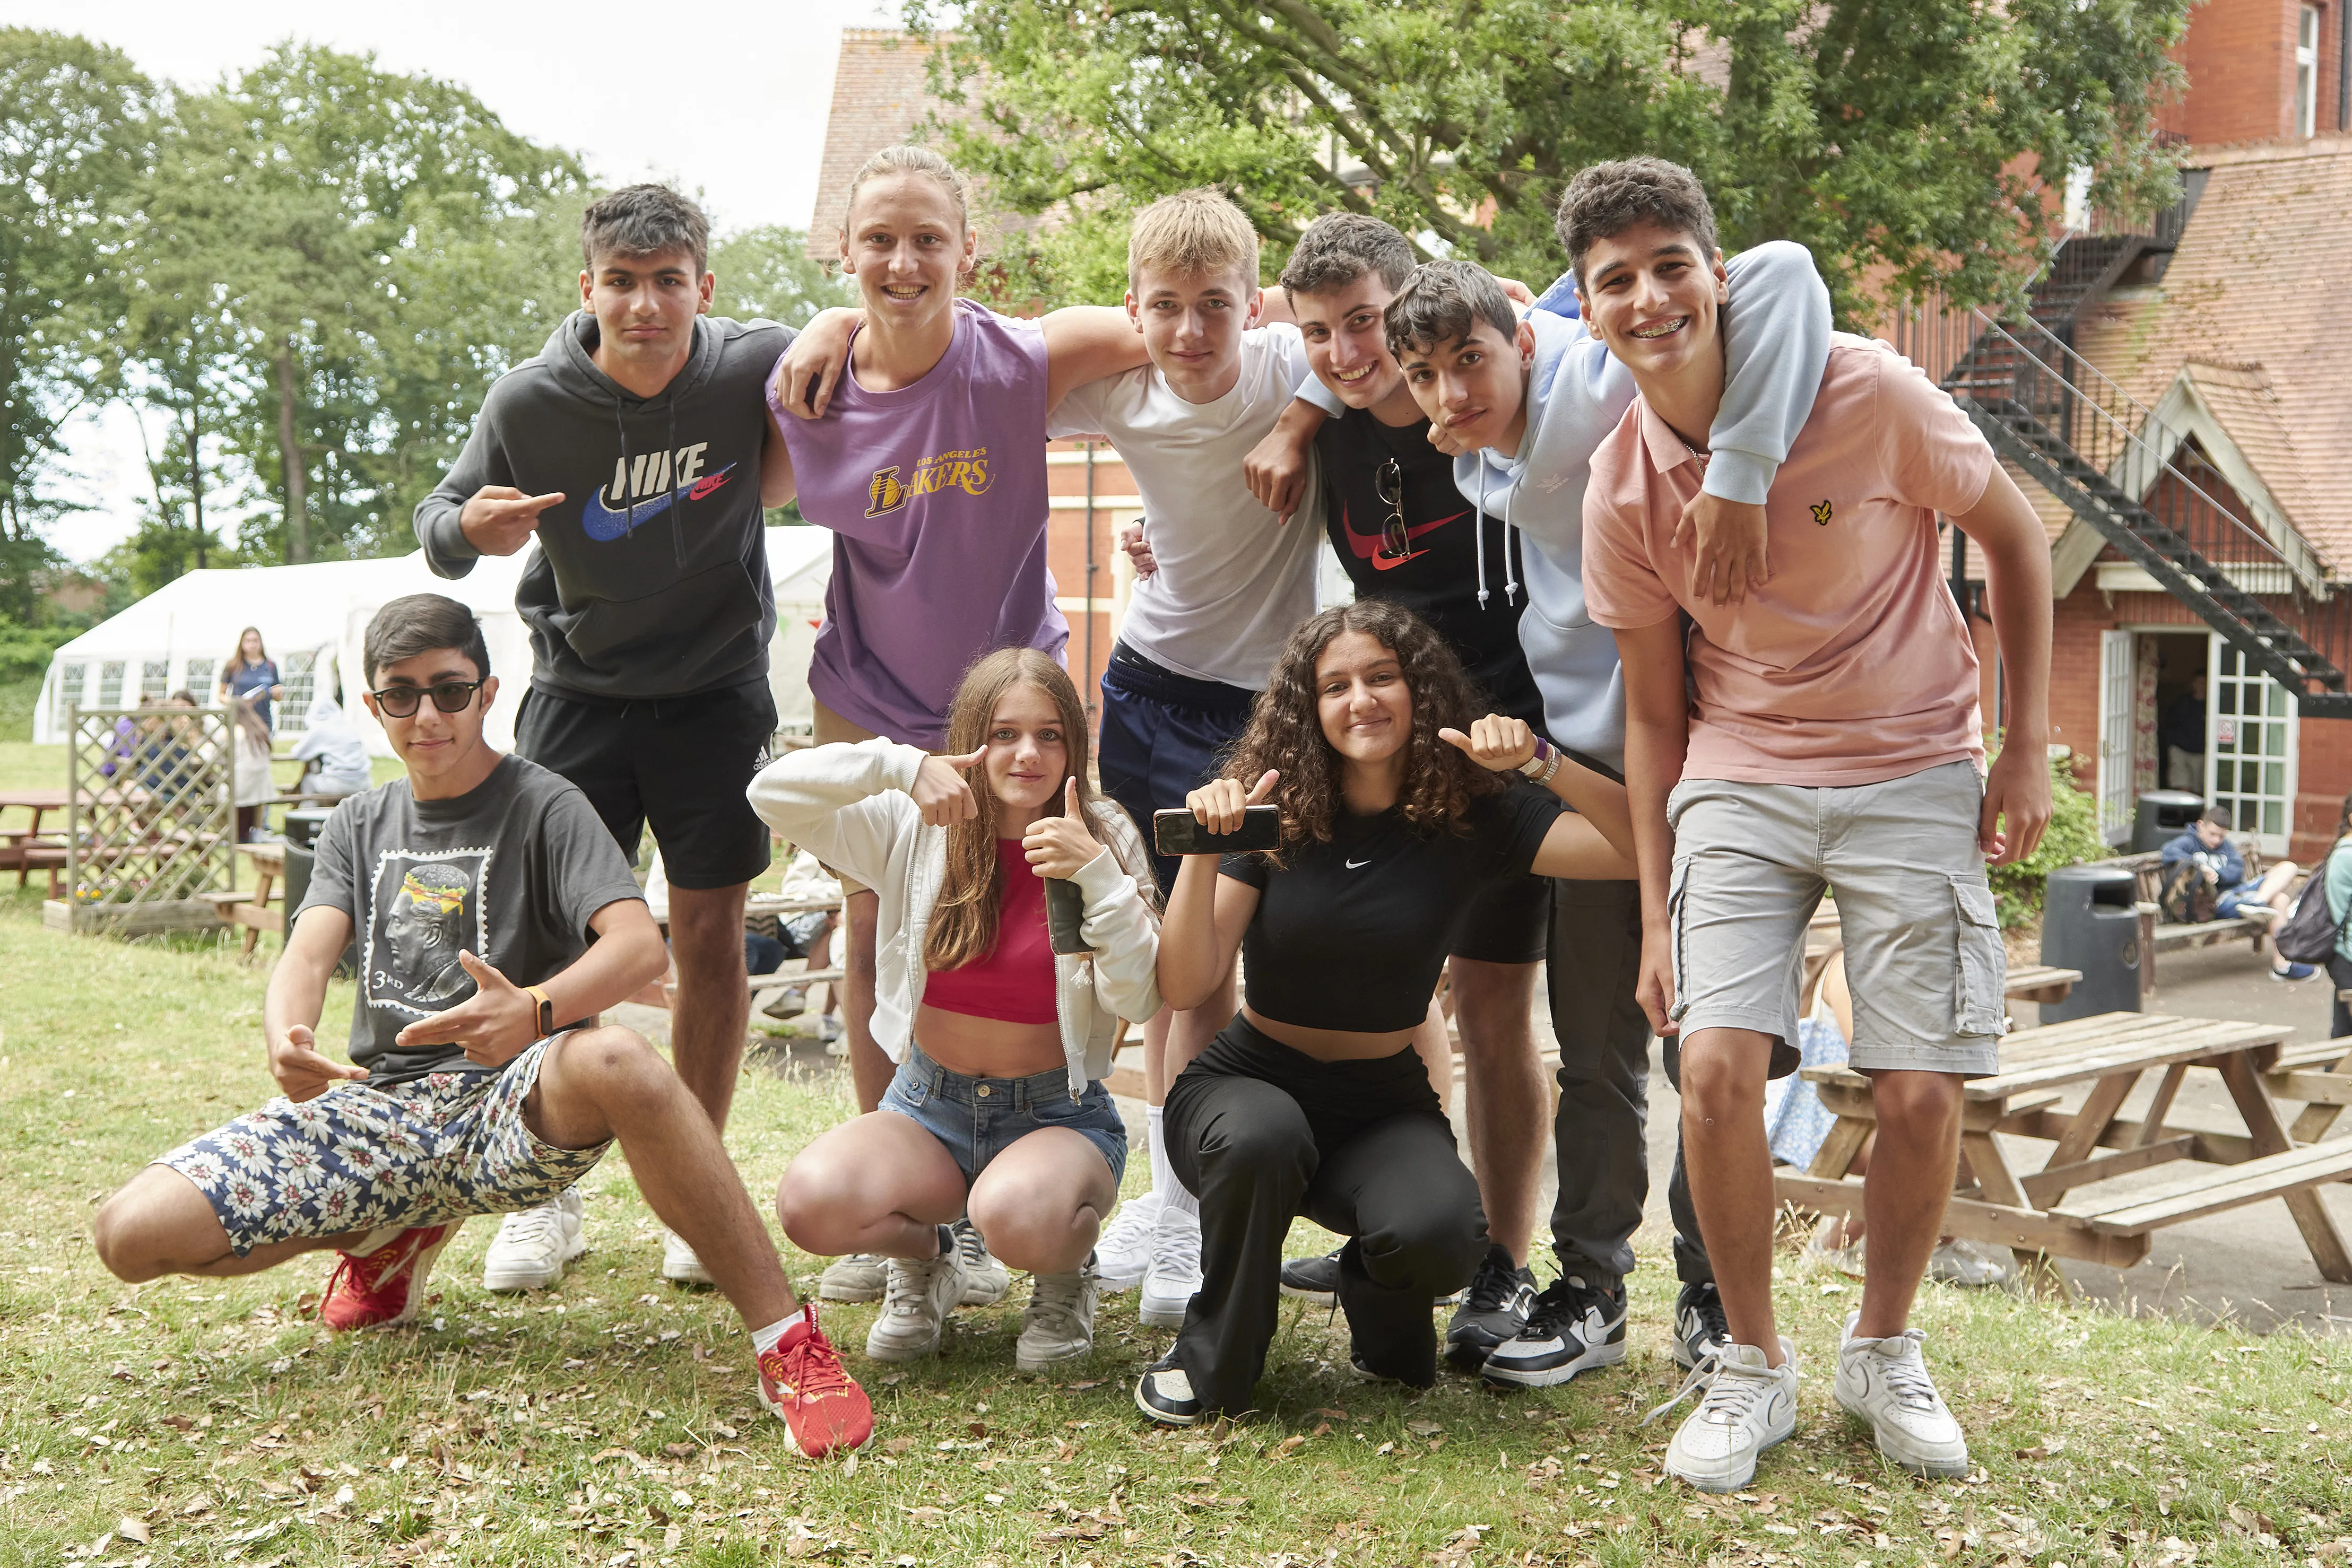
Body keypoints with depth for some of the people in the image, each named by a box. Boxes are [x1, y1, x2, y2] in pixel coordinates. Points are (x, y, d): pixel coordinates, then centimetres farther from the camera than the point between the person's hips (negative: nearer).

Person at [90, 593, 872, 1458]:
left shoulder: (542, 805, 0)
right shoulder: (360, 825, 16)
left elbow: (639, 943, -16)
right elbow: (309, 951, 2)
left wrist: (533, 1011, -38)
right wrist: (287, 1038, -24)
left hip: (512, 1106, -5)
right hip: (381, 1104, 5)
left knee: (614, 1060, -42)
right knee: (132, 1232, -14)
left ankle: (788, 1343, -34)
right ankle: (393, 1235, 12)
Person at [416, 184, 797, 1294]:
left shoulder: (754, 367, -15)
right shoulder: (530, 402, -14)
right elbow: (441, 525, -1)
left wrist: (781, 471, -13)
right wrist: (467, 527, -26)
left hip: (718, 692, 0)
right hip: (577, 692, 0)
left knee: (710, 940, 1)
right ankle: (549, 1197, 14)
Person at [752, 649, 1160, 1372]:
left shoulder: (1105, 841, -5)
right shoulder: (917, 827, -2)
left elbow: (1138, 998, -13)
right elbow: (773, 794, -13)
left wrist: (1097, 874, -26)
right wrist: (900, 765, -25)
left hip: (1058, 1114, -2)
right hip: (929, 1105, 2)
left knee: (1016, 1217, -37)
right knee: (810, 1202, -28)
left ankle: (1065, 1273, 3)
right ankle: (924, 1258, 9)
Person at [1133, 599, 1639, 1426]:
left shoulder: (1470, 820, -5)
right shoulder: (1272, 815, -7)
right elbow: (1184, 985, -15)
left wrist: (1541, 762, -29)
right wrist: (1206, 846, -29)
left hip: (1385, 1105, 1)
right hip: (1248, 1083, 0)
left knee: (1443, 1234, -32)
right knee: (1262, 1136, -38)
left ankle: (1377, 1301, 8)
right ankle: (1214, 1364, -11)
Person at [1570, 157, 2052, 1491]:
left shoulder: (1868, 392, -14)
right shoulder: (1623, 490, -5)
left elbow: (2017, 536, 0)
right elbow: (1655, 710, 4)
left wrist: (2028, 750, -2)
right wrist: (1658, 915, 4)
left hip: (1916, 773, -1)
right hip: (1740, 780, 2)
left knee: (1923, 1093, -6)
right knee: (1717, 1067, -15)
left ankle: (1885, 1350, 22)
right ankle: (1754, 1370, 7)